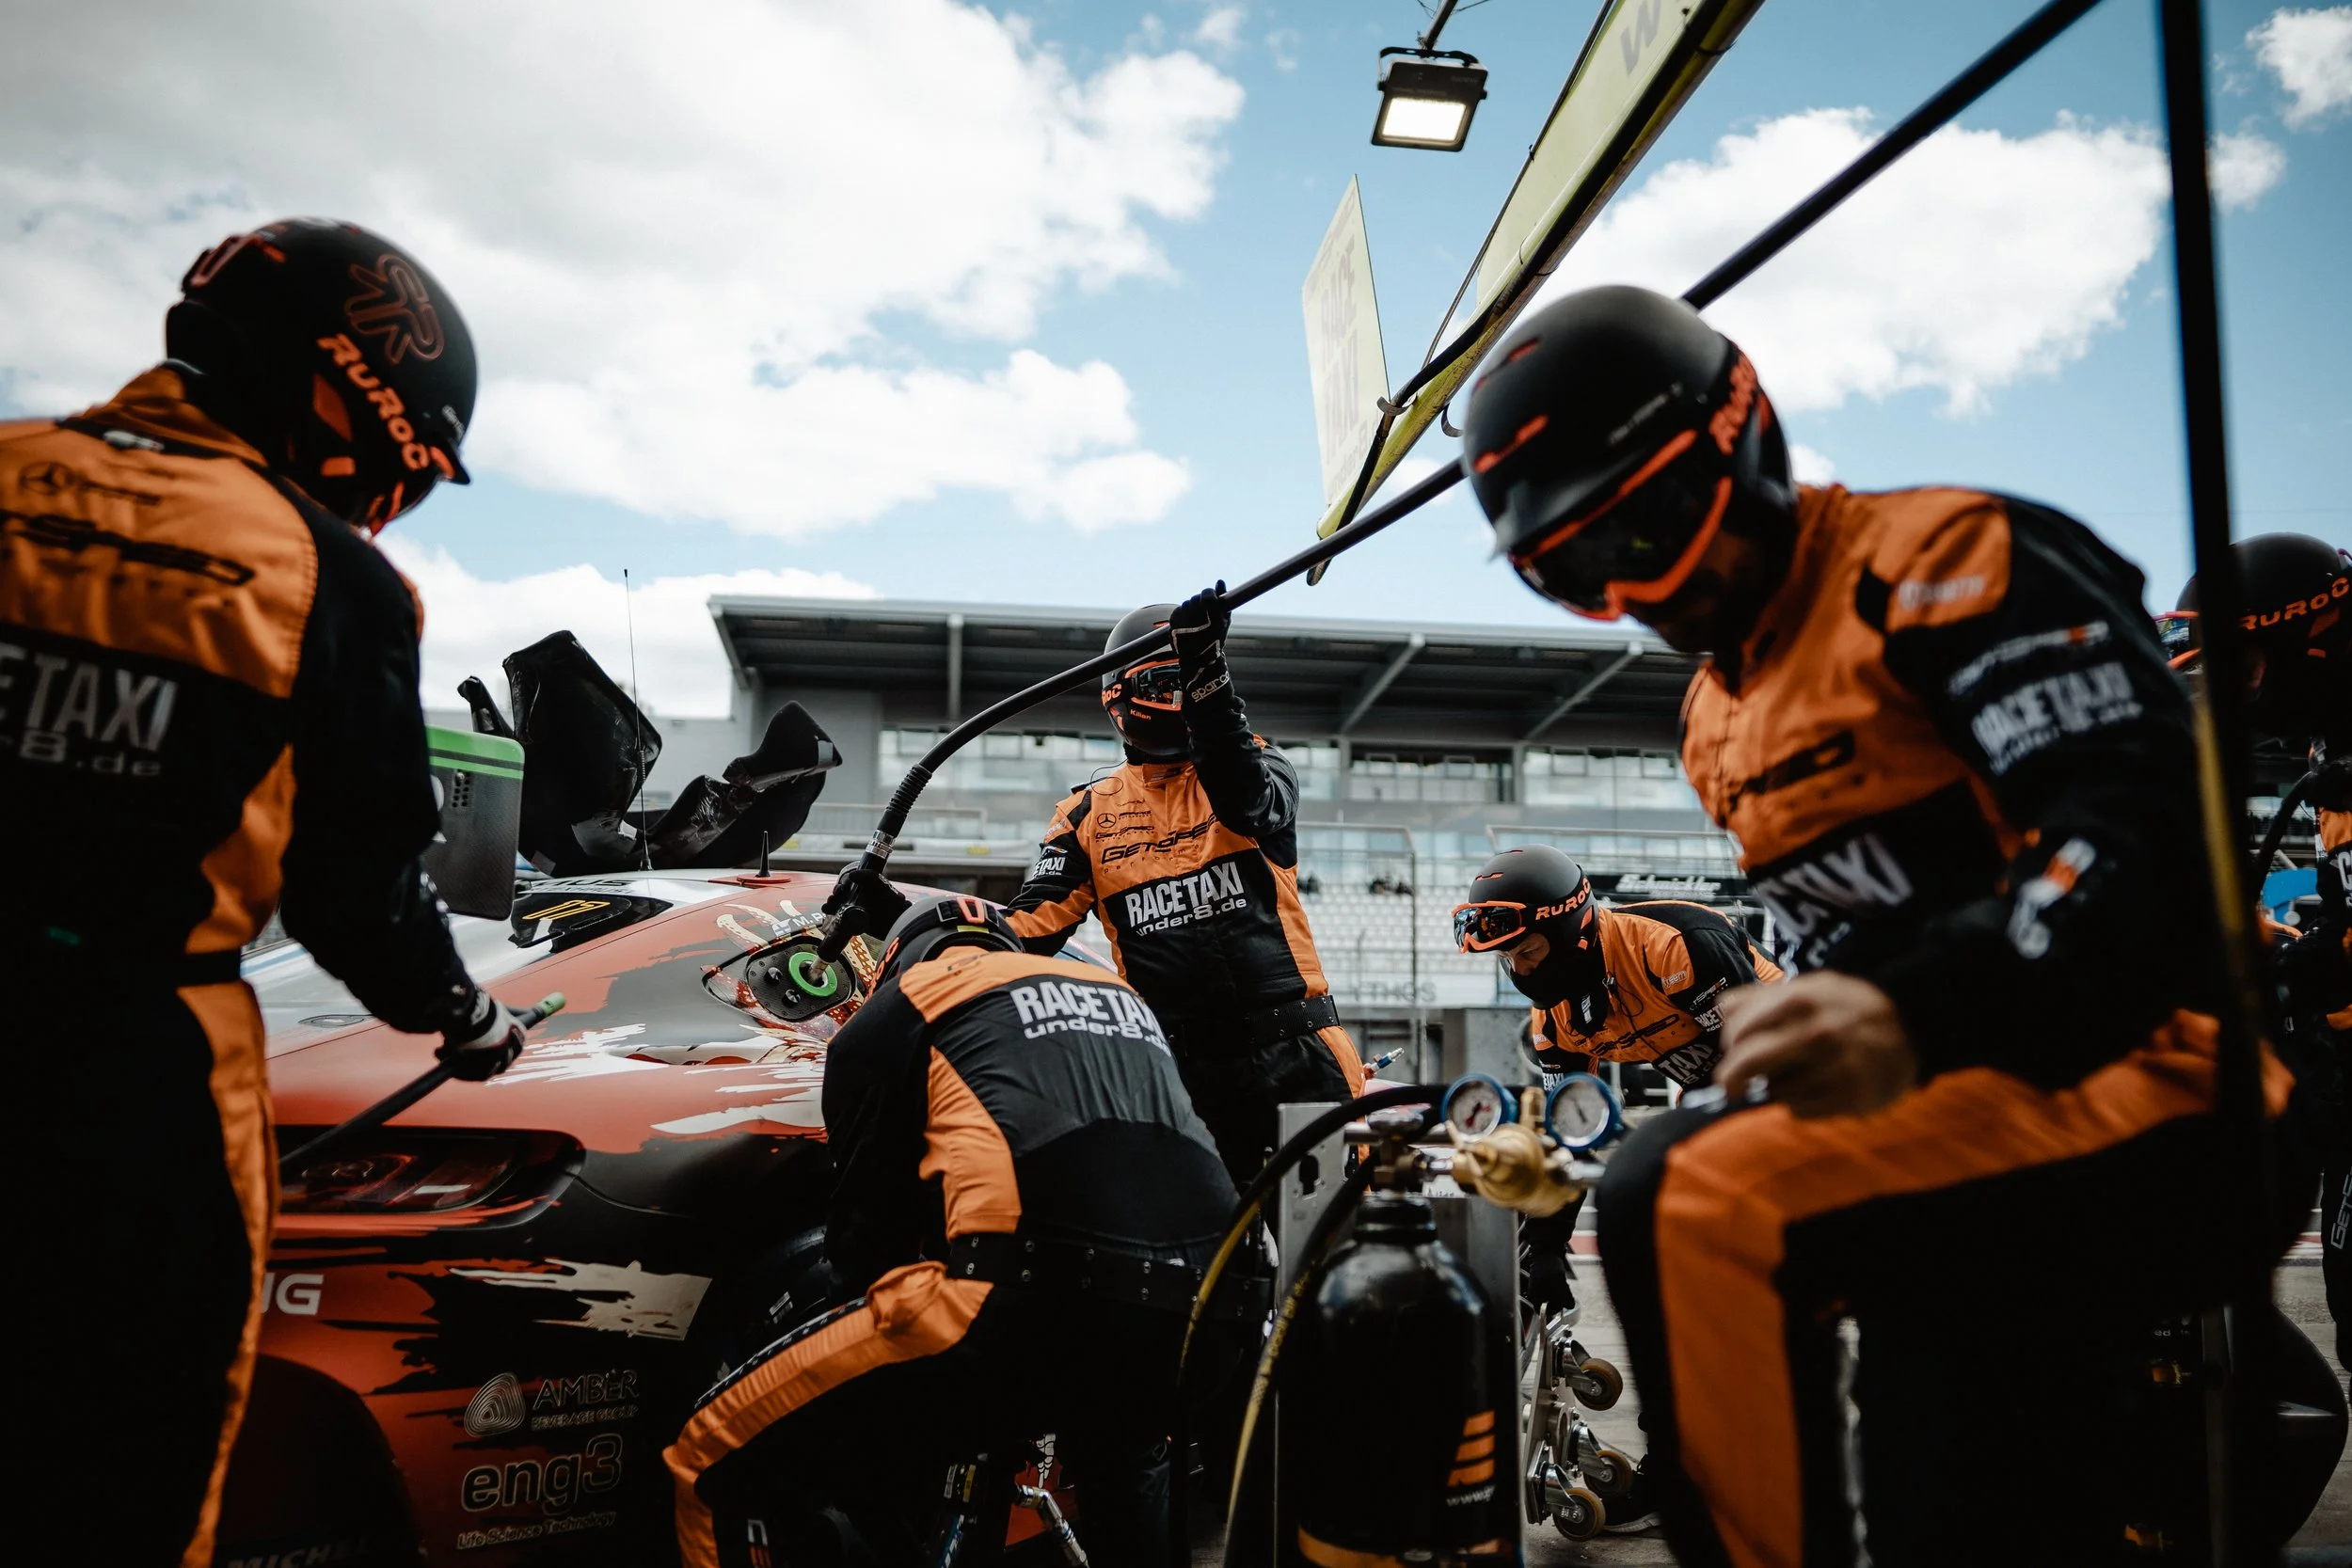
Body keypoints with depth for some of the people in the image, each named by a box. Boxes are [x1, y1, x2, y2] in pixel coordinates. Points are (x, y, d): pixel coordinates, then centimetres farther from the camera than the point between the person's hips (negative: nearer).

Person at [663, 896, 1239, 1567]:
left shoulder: (893, 1010, 16)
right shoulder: (1118, 993, 30)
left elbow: (864, 1221, 19)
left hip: (1024, 1308, -6)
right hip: (1197, 1315, 6)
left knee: (716, 1470, 8)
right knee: (1122, 1458, 38)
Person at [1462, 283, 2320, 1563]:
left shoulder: (1945, 556, -11)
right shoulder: (1717, 718, 17)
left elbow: (2151, 838, -25)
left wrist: (1921, 1018, -41)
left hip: (2142, 1089, -10)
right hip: (1961, 1119, 10)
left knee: (1687, 1208, -27)